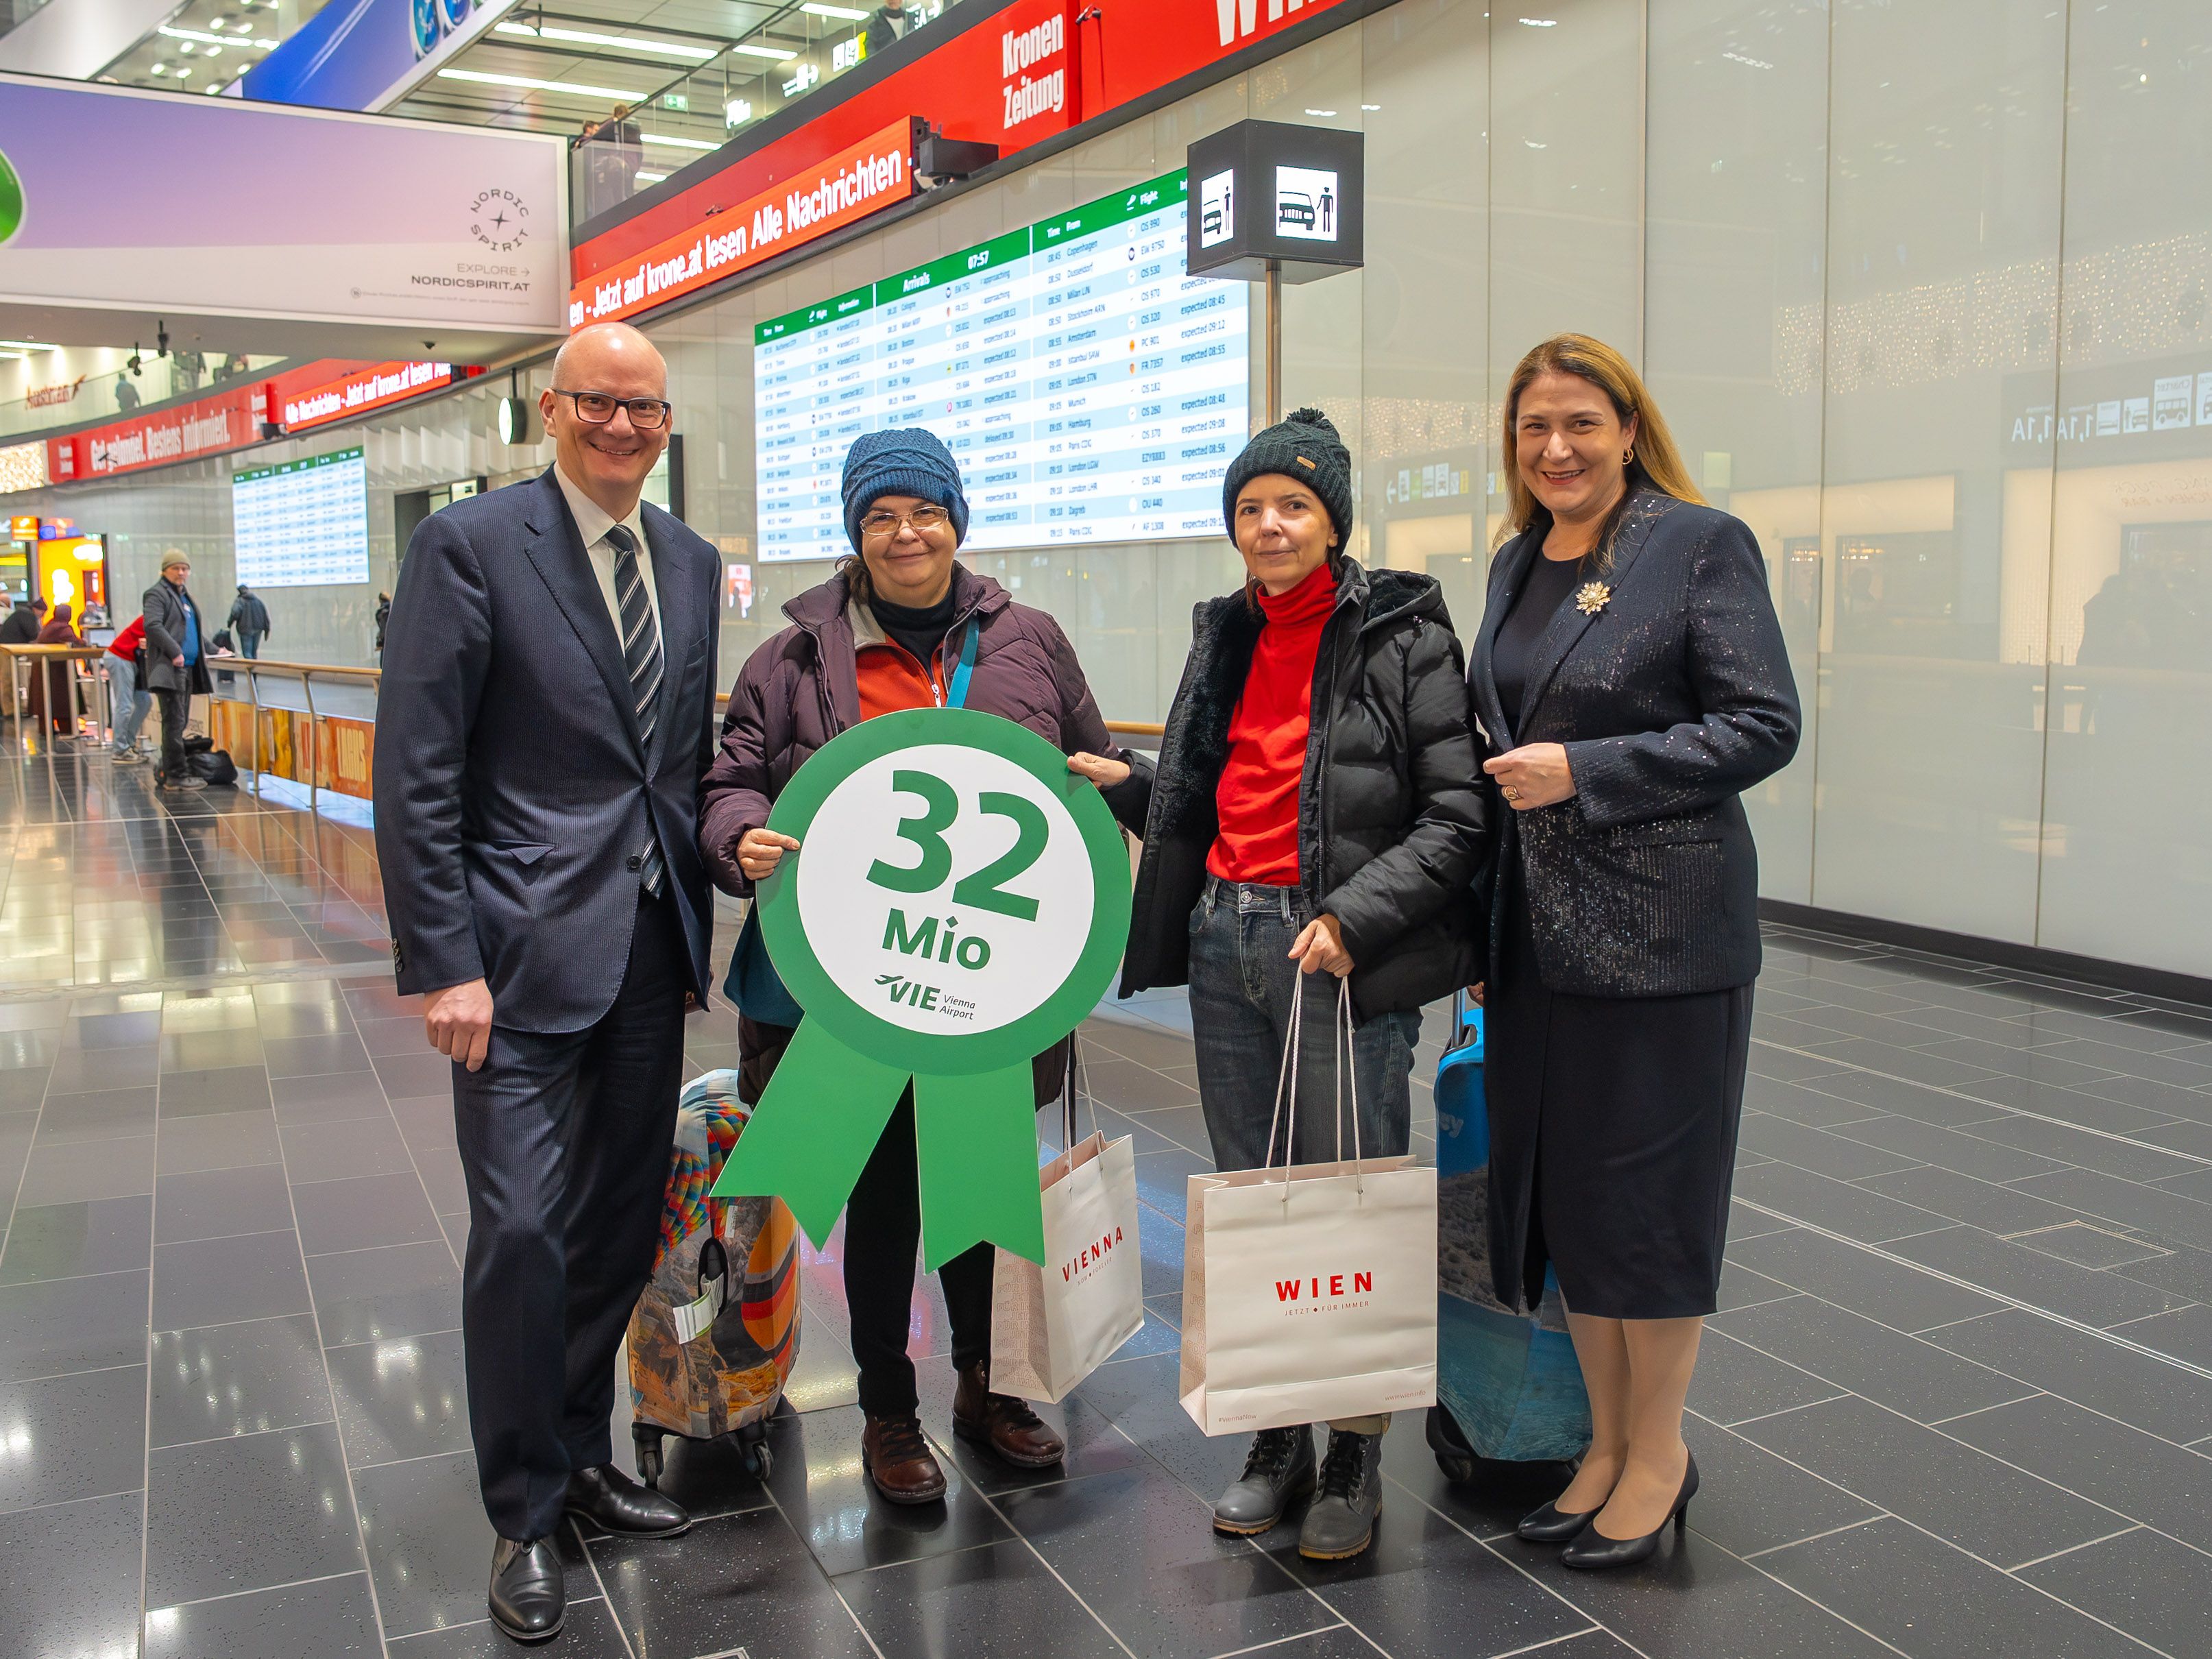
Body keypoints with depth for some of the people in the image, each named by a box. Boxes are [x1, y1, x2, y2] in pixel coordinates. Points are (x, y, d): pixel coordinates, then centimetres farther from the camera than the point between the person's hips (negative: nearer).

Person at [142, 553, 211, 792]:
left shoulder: (184, 596, 24)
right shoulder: (156, 594, -4)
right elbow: (153, 625, -18)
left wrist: (205, 651, 22)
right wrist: (175, 652, -22)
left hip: (187, 668, 9)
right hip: (169, 667, -9)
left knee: (179, 721, 11)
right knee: (175, 721, -11)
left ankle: (166, 770, 18)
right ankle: (177, 775, -11)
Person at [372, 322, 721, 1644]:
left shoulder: (690, 563, 12)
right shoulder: (470, 544, -6)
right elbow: (417, 774, -10)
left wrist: (697, 932, 12)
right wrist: (444, 963, -15)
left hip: (651, 951, 6)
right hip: (523, 951, -6)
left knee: (623, 1224, 13)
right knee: (525, 1229, -4)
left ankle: (581, 1455, 32)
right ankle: (525, 1513, 15)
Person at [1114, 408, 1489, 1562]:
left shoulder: (1403, 636, -5)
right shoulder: (1225, 636, 13)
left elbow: (1457, 816, -11)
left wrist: (1352, 918, -19)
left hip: (1343, 956, -6)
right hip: (1224, 941, 6)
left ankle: (1357, 1460, 17)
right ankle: (1277, 1443, 26)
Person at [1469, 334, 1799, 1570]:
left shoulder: (1703, 544, -7)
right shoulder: (1519, 561, 13)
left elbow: (1766, 726, -13)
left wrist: (1584, 771, -19)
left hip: (1663, 929, -7)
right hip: (1537, 924, 7)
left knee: (1647, 1189, 2)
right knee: (1559, 1183, 12)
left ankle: (1661, 1451, 22)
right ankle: (1607, 1438, 28)